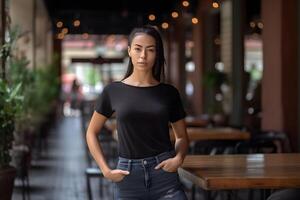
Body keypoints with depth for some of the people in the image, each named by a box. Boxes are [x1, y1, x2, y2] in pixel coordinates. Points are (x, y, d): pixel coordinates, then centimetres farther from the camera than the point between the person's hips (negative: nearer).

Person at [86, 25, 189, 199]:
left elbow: (182, 136, 15)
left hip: (164, 174, 0)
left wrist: (178, 158, -6)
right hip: (128, 178, 0)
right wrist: (106, 170, -1)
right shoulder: (114, 91, 2)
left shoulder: (169, 92, 5)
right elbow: (92, 133, 10)